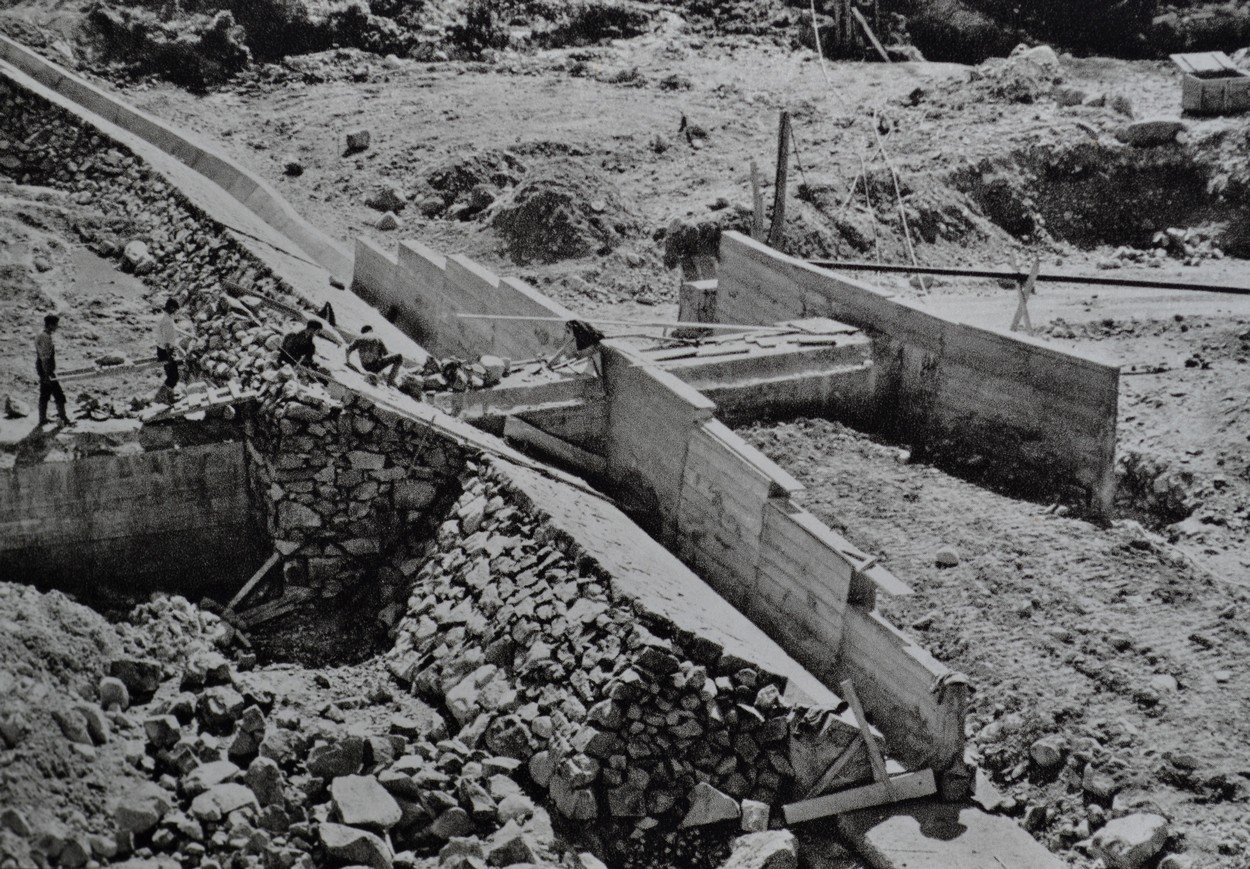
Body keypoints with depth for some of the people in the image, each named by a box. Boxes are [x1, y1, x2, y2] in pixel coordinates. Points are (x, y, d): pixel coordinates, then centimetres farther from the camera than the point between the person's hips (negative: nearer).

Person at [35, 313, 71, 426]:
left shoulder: (41, 336, 13)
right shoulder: (46, 337, -19)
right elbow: (44, 358, -22)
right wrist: (47, 375, -22)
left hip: (42, 371, 10)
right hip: (47, 371, -10)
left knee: (44, 396, 13)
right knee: (59, 395, -3)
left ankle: (42, 419, 18)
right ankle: (63, 418, 2)